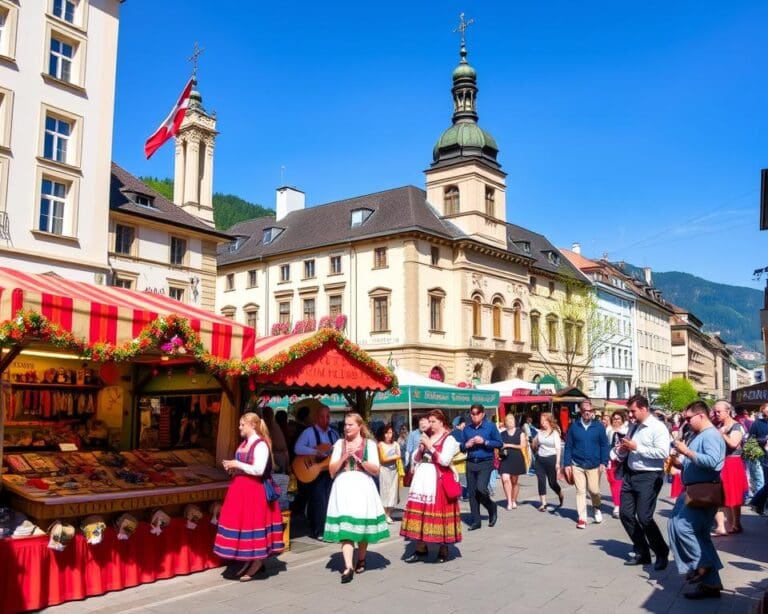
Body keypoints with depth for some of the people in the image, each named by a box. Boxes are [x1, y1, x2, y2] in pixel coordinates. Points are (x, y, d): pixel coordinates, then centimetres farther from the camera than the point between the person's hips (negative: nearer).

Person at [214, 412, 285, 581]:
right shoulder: (244, 443, 12)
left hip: (254, 490, -9)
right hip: (241, 488, 9)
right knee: (240, 522, 11)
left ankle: (256, 565, 9)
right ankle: (247, 562, 22)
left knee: (252, 523, -3)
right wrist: (233, 468, 2)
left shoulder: (261, 445, -15)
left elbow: (258, 470, -22)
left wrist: (237, 465, -17)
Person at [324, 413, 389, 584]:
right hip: (344, 487, 1)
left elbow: (376, 470, -2)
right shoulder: (339, 443, 11)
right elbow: (332, 471, 6)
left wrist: (359, 459, -14)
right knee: (344, 525, -11)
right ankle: (348, 567, -17)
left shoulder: (369, 444, 5)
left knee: (362, 524, 5)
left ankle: (361, 560, 26)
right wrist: (343, 458, -10)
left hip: (362, 487, -1)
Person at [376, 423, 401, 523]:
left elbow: (399, 458, 6)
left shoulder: (395, 444, 6)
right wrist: (394, 456, -4)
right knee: (385, 492, -1)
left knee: (392, 492, 6)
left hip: (394, 471, 5)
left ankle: (389, 515, 14)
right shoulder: (381, 444, -7)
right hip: (384, 471, -4)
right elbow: (383, 459, -11)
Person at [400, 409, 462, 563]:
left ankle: (443, 549, 10)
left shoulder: (449, 439, -4)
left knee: (438, 512, -4)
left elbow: (445, 461, -16)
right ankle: (420, 549, 10)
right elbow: (415, 459, 16)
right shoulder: (426, 437, 15)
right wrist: (421, 448, -3)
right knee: (419, 511, 2)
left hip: (439, 480, -6)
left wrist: (430, 446, -15)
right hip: (422, 479, 6)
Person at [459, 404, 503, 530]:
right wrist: (467, 445, -9)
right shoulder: (467, 428, 8)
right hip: (471, 463, 4)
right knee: (472, 492, 4)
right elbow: (461, 447, 14)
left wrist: (484, 441, -14)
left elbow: (499, 443, -3)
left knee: (481, 488, -18)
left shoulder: (490, 426, -2)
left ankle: (492, 507, 13)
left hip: (485, 463, -4)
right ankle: (475, 521, 15)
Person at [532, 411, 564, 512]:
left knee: (552, 482, 2)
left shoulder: (555, 432, -3)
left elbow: (558, 448, -8)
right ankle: (543, 503, 8)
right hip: (540, 459, 4)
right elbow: (534, 445, 23)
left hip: (551, 459, -4)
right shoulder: (540, 432, 7)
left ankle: (561, 497, 31)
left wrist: (557, 462, -14)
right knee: (541, 481, 0)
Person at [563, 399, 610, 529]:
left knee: (594, 490, 2)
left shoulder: (599, 426, -1)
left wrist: (603, 462, -7)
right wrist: (567, 464, -2)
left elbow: (604, 445, 1)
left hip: (594, 465, -1)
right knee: (580, 491, 3)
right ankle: (582, 518, 12)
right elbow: (568, 446, 3)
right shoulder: (574, 426, 1)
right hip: (577, 465, 1)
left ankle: (596, 508, 34)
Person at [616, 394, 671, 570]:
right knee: (626, 514, 8)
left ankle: (662, 554, 13)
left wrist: (636, 447, -21)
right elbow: (623, 456, 22)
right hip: (630, 475, 8)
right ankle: (642, 553, 24)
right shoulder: (633, 427, 14)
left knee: (644, 518, -9)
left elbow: (663, 452, -24)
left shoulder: (658, 427, -10)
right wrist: (623, 449, -2)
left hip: (649, 477, -8)